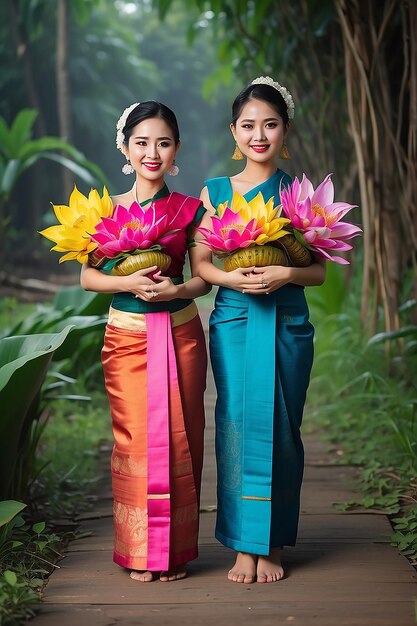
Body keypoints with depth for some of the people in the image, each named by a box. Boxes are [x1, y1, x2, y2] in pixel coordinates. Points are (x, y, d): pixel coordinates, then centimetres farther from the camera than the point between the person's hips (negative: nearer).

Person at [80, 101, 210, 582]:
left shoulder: (189, 210, 4)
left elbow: (204, 278, 5)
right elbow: (87, 276, 3)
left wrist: (174, 290, -15)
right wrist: (127, 283, -15)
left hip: (179, 336, 0)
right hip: (127, 337, 0)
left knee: (177, 438, 3)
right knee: (134, 439, 0)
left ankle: (175, 551, 15)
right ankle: (139, 552, 13)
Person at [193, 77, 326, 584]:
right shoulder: (214, 192, 6)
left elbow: (319, 270, 3)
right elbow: (201, 262, 4)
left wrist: (285, 274, -16)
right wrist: (231, 278, -15)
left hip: (287, 324, 0)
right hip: (233, 320, 0)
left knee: (279, 428, 3)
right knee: (237, 423, -2)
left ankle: (271, 545, 15)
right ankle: (243, 545, 8)